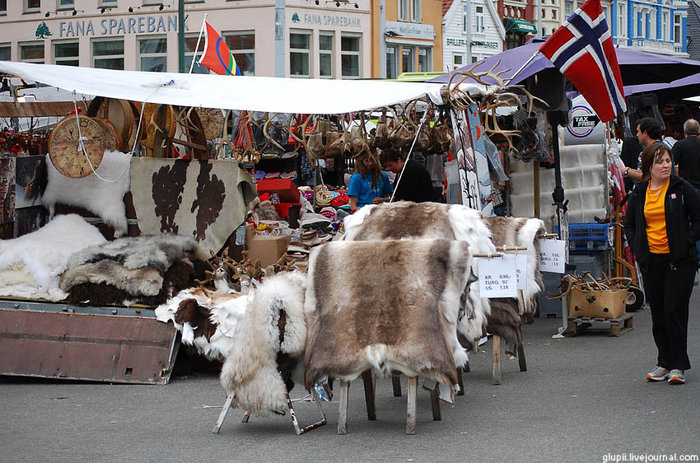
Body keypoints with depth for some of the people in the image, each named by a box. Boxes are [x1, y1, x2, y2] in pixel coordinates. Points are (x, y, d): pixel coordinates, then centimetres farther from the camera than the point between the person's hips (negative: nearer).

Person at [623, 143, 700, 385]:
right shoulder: (639, 193, 7)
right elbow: (629, 224, 18)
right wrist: (637, 248, 6)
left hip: (679, 260, -4)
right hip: (651, 261, 4)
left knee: (674, 311, -7)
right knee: (658, 314, 7)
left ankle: (678, 365, 1)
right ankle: (664, 362, 18)